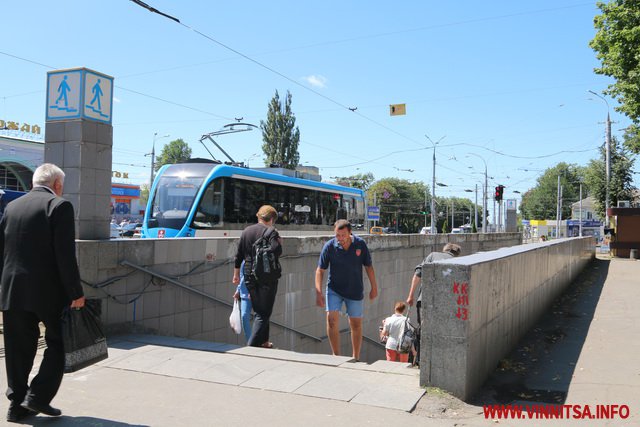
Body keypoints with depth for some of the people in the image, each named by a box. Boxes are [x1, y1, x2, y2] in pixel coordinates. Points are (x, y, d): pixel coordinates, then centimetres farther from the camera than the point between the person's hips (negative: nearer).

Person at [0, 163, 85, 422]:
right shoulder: (59, 206, -9)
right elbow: (65, 255, -15)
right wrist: (75, 293, -10)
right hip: (48, 292, -6)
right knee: (58, 342, 12)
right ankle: (39, 396, 5)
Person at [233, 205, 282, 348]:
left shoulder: (246, 231, 10)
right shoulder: (271, 232, -8)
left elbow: (239, 256, 12)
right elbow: (276, 251, -22)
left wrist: (236, 274, 19)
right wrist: (279, 242, -2)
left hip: (249, 276, 6)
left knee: (258, 311, 19)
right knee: (264, 312, 2)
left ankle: (263, 342, 26)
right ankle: (253, 344, -7)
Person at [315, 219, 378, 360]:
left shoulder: (360, 244, -10)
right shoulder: (329, 246, -14)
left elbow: (368, 266, 2)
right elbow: (320, 270, -9)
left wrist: (374, 287, 6)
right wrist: (318, 293, -16)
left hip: (355, 292, 1)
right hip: (334, 289, -1)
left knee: (356, 325, 7)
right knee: (331, 319, -16)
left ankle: (356, 358, 24)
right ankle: (336, 355, -1)